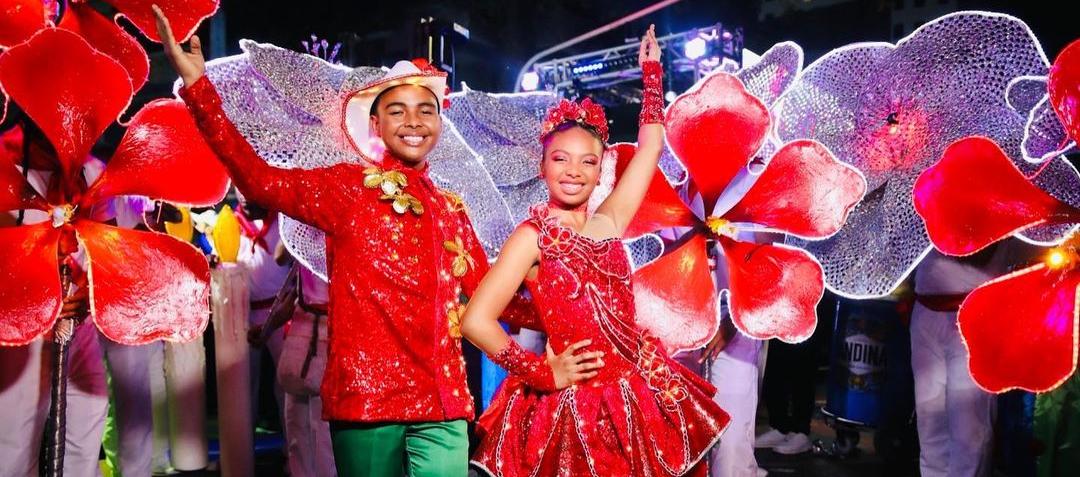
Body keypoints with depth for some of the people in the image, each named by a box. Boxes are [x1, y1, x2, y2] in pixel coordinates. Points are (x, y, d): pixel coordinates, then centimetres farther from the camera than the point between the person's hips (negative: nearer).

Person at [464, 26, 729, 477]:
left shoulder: (608, 223, 6)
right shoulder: (533, 236, -8)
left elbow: (650, 146, 12)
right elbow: (476, 321, -14)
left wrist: (652, 69, 17)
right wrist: (544, 374, -12)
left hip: (638, 393, 5)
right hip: (577, 402, -5)